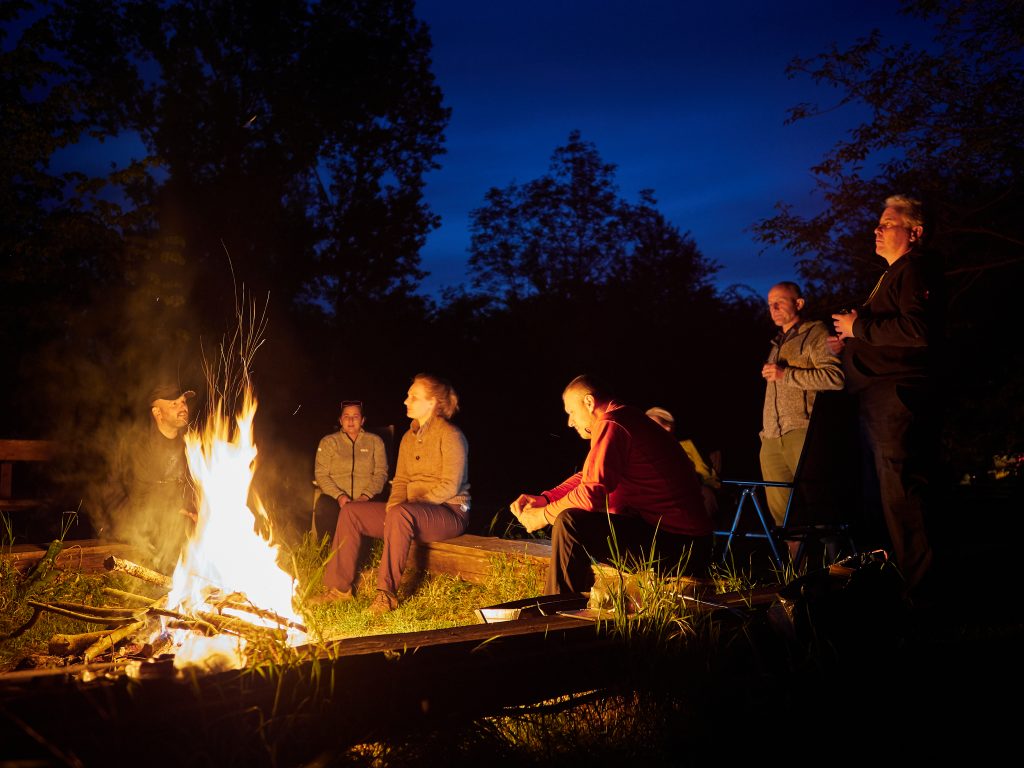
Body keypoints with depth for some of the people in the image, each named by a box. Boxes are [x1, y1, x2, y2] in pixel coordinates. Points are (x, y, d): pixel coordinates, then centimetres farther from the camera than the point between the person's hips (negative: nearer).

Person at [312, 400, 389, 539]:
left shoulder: (375, 441, 15)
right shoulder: (328, 442, 14)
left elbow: (381, 473, 7)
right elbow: (321, 474, 5)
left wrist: (366, 496, -10)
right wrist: (339, 495, -12)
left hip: (367, 499, 0)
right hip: (335, 497, 0)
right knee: (323, 508, -35)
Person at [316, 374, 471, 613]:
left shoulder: (450, 435, -11)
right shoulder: (409, 437, 15)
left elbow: (450, 487, -18)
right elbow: (400, 481, 14)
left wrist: (412, 503, -19)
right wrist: (392, 506, -7)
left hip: (449, 512, -8)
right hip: (414, 512, 8)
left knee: (401, 514, -40)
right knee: (350, 511, -4)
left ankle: (387, 593, -36)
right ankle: (340, 587, -2)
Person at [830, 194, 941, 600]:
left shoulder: (914, 270, -7)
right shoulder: (892, 275, 26)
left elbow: (917, 330, -23)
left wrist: (859, 327, -14)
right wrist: (851, 341, 17)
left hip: (895, 395, -11)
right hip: (876, 398, 11)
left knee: (899, 494, -12)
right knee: (880, 493, 14)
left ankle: (917, 588, -7)